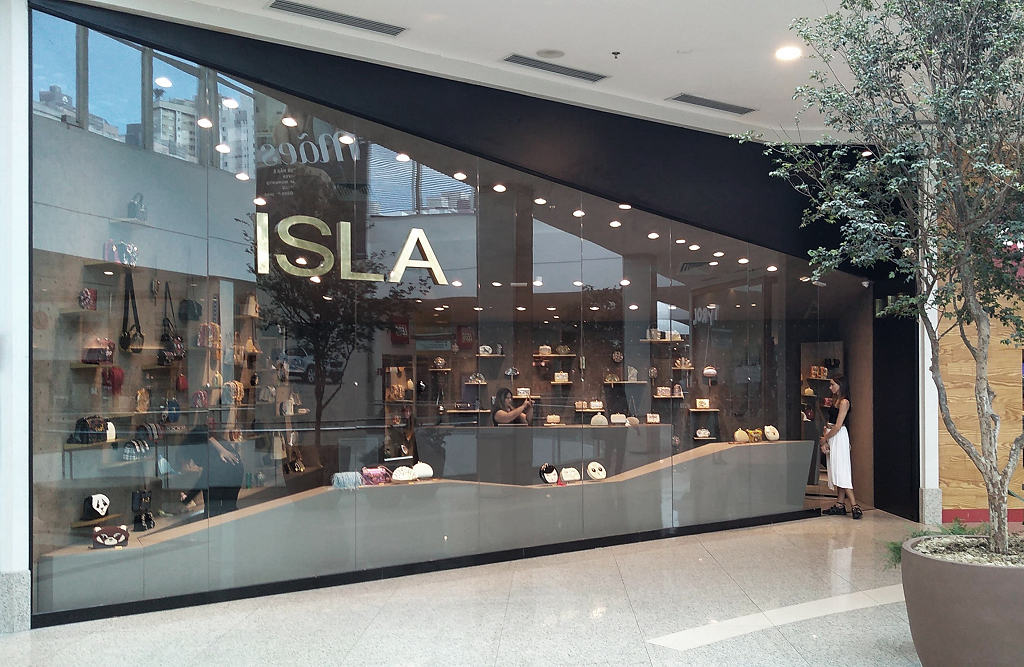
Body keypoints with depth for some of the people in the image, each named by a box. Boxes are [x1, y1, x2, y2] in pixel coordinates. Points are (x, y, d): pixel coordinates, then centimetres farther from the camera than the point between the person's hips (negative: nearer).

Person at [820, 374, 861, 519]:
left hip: (839, 437, -9)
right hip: (831, 437, 9)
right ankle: (840, 505, 12)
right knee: (836, 471, 9)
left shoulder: (844, 402, -13)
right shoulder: (835, 400, 15)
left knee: (841, 471, -13)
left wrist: (824, 439, -7)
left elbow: (838, 426, -17)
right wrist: (825, 438, 2)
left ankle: (854, 505, -14)